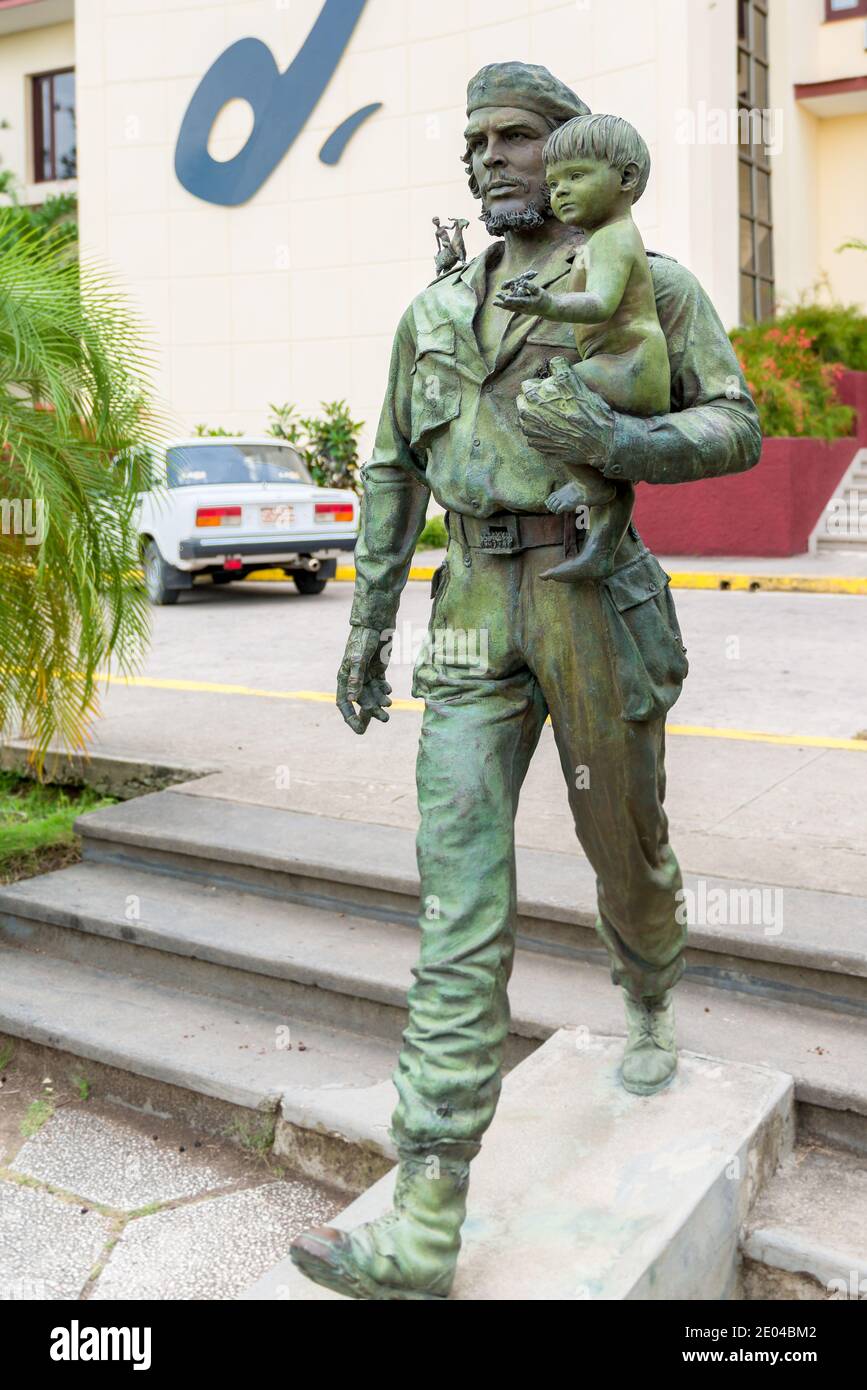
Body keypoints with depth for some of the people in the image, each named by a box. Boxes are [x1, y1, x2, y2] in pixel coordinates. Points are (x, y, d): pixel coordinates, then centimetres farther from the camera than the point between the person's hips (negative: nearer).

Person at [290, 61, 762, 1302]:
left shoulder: (652, 282, 3)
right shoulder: (436, 310, 15)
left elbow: (737, 432, -1)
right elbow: (395, 474, 18)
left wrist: (613, 441, -21)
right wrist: (365, 628, 13)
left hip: (597, 604, -2)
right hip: (476, 622, 3)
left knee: (625, 846, 15)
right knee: (461, 899, -7)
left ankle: (650, 1004, 53)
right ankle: (423, 1233, -7)